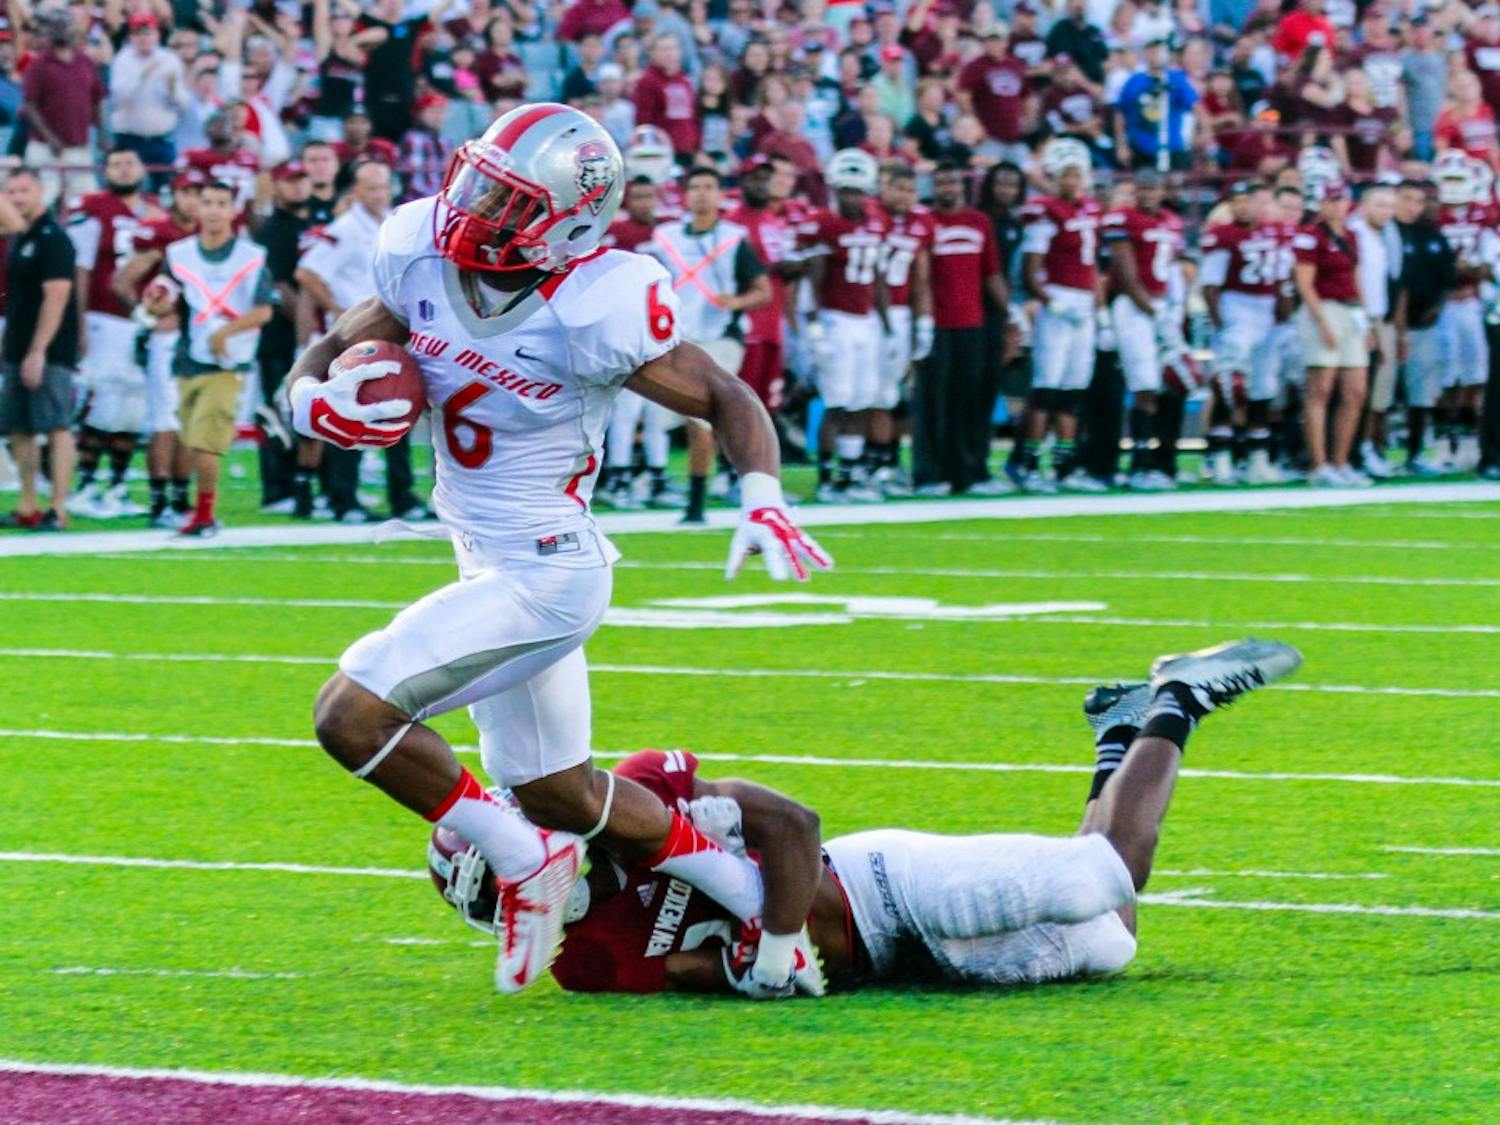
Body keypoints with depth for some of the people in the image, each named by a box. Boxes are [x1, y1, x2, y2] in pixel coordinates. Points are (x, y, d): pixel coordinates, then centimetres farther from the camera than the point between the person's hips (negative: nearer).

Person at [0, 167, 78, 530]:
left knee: (55, 426, -8)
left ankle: (58, 509, -9)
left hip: (48, 353, -9)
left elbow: (55, 297, -18)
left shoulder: (52, 239, -12)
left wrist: (37, 351, -22)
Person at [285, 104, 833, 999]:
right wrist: (313, 404, -17)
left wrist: (764, 503, -31)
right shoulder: (424, 260, -6)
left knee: (353, 715, -17)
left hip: (544, 575, -8)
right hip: (489, 562, 8)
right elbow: (333, 350, 7)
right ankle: (764, 906, 33)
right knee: (562, 796, 19)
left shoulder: (592, 311, -24)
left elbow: (727, 399, -14)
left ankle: (524, 859, 2)